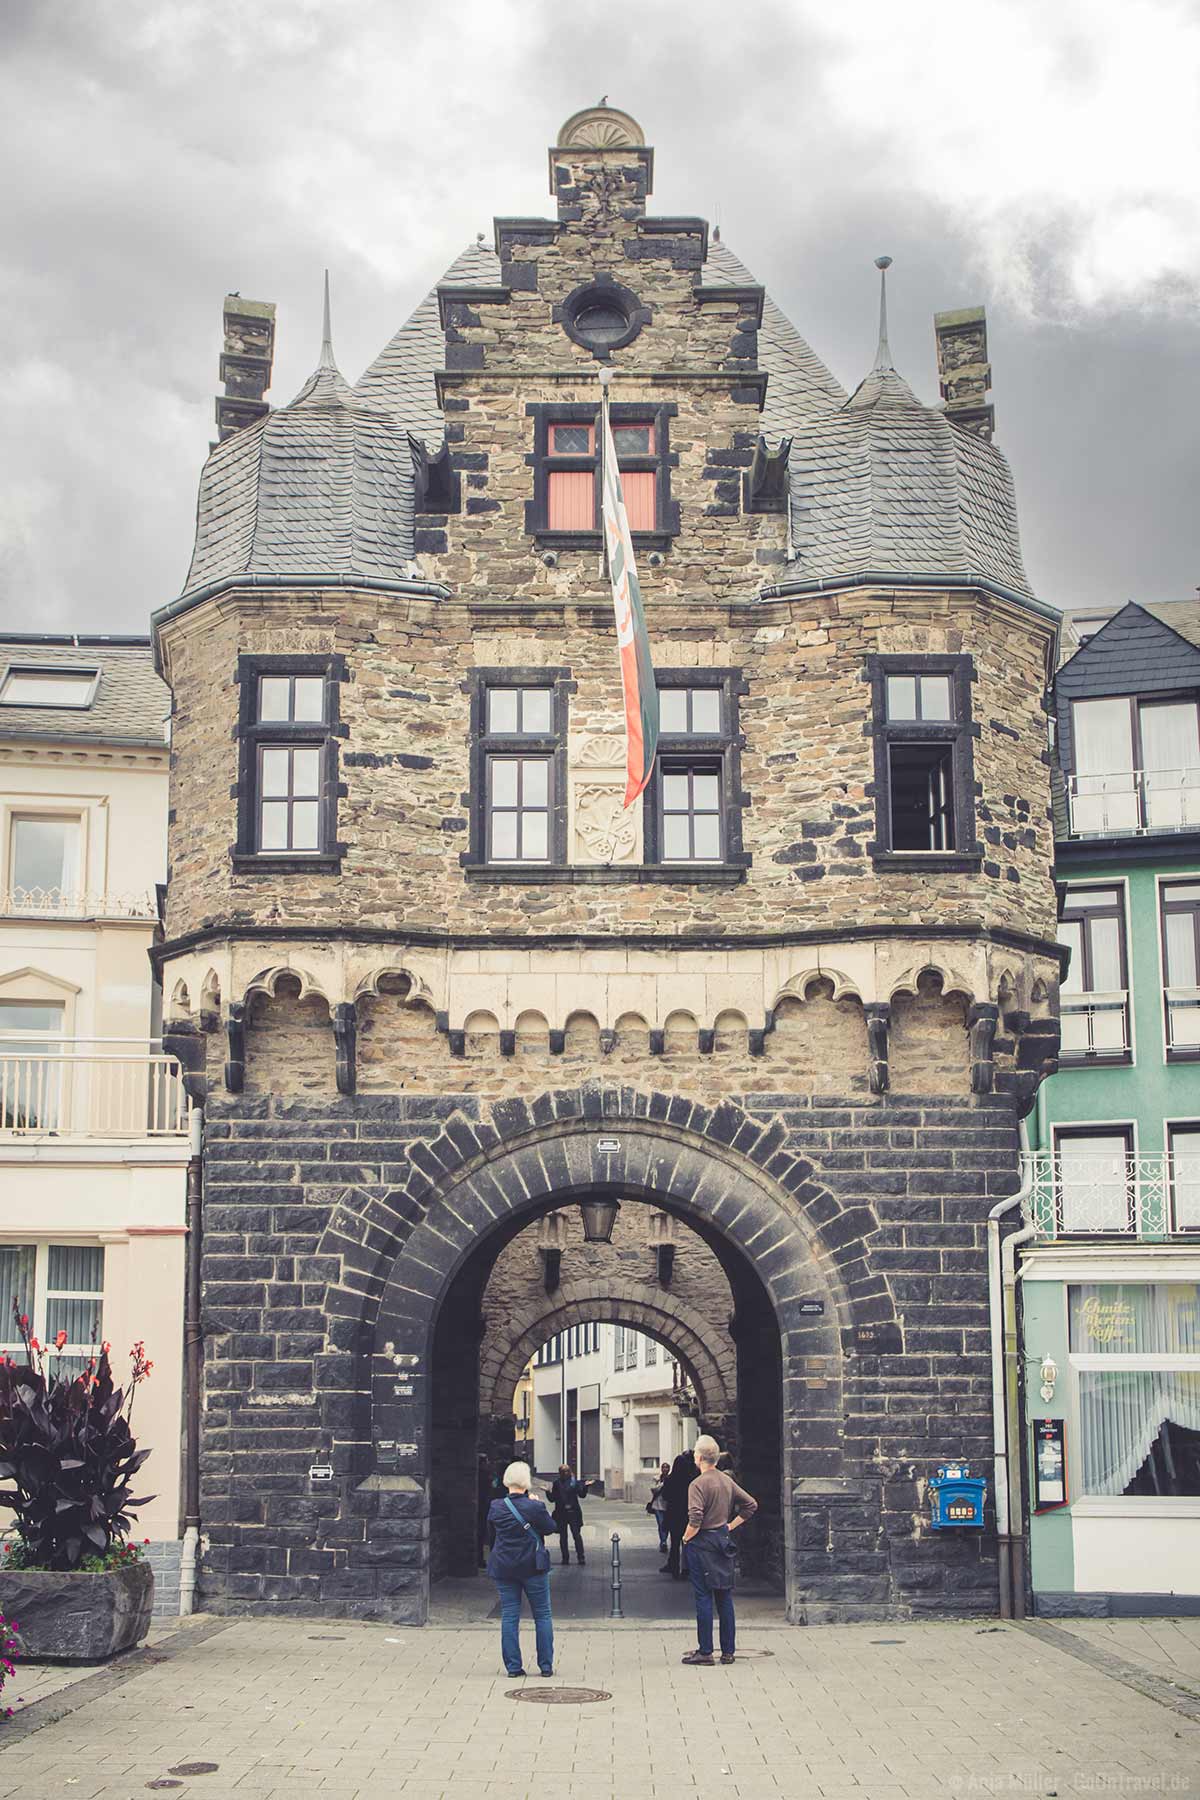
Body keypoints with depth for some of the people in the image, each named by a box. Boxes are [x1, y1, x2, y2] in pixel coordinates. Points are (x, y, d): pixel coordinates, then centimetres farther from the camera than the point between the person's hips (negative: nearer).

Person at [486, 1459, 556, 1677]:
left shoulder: (495, 1507, -4)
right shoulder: (534, 1507, -14)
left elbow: (491, 1534, 9)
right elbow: (550, 1528, 1)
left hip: (503, 1567, 2)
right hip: (532, 1567, -2)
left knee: (509, 1616, 7)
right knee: (542, 1615, 8)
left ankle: (513, 1665, 4)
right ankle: (546, 1665, 9)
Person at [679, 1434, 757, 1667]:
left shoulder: (698, 1484, -16)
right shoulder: (727, 1480, 7)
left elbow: (695, 1520, -25)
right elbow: (751, 1505, 12)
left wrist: (686, 1538, -9)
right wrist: (730, 1526, 12)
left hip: (702, 1544, -7)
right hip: (724, 1541, 7)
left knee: (703, 1598, -2)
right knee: (725, 1597, 10)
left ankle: (705, 1652, 1)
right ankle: (728, 1651, 13)